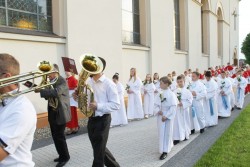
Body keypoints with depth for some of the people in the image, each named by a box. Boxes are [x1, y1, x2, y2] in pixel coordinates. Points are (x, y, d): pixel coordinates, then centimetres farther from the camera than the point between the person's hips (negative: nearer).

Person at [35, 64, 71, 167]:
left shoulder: (62, 81, -15)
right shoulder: (50, 82, 10)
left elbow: (56, 92, -32)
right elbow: (48, 95, 13)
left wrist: (40, 90, -33)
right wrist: (39, 89, -4)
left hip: (60, 114, -8)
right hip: (52, 113, 8)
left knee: (59, 136, -3)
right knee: (55, 136, 14)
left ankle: (65, 157, 14)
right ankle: (62, 155, 28)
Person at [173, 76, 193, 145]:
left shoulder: (187, 92, -7)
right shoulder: (175, 91, 1)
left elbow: (190, 102, -10)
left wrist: (183, 104, -21)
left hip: (184, 110, -2)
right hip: (177, 110, 2)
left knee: (185, 122, 12)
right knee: (177, 123, 1)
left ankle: (186, 135, 33)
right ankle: (176, 138, 6)